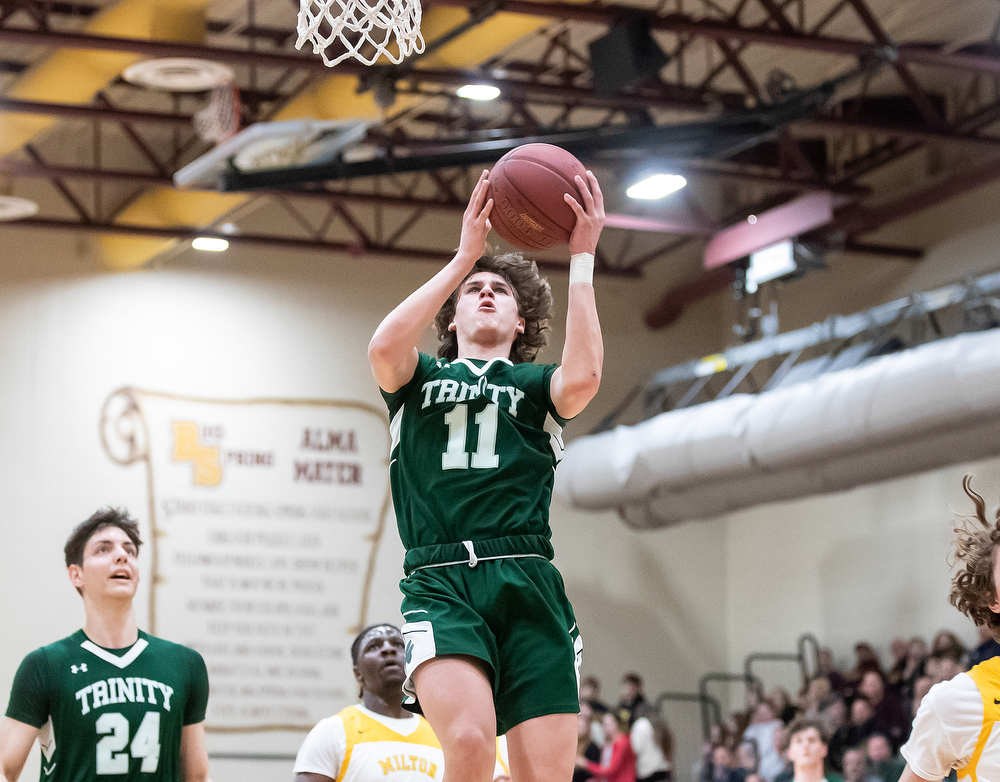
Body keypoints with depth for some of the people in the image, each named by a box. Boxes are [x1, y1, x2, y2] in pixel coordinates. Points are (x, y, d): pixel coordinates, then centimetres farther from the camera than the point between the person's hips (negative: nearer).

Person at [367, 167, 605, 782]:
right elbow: (384, 348, -2)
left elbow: (583, 377, -3)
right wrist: (465, 257, 2)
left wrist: (582, 259, 2)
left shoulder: (534, 384, 22)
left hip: (529, 585, 1)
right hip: (440, 580, -1)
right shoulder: (420, 380, 23)